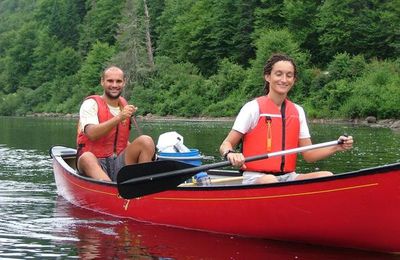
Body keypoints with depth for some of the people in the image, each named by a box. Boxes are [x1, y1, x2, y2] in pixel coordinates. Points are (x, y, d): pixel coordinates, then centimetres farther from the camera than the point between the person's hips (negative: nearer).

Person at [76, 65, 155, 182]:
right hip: (95, 163, -5)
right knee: (86, 158, -39)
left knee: (146, 141, -17)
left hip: (119, 164, 5)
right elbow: (92, 134, -22)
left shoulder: (124, 105, 15)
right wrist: (119, 118, -32)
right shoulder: (91, 104, -3)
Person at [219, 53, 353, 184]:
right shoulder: (254, 108, -2)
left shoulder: (298, 111, 14)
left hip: (288, 177, 5)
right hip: (255, 178, -5)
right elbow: (225, 145, -6)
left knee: (327, 177, -20)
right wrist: (231, 154, -29)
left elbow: (308, 154, 14)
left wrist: (336, 147, -3)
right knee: (270, 182, -39)